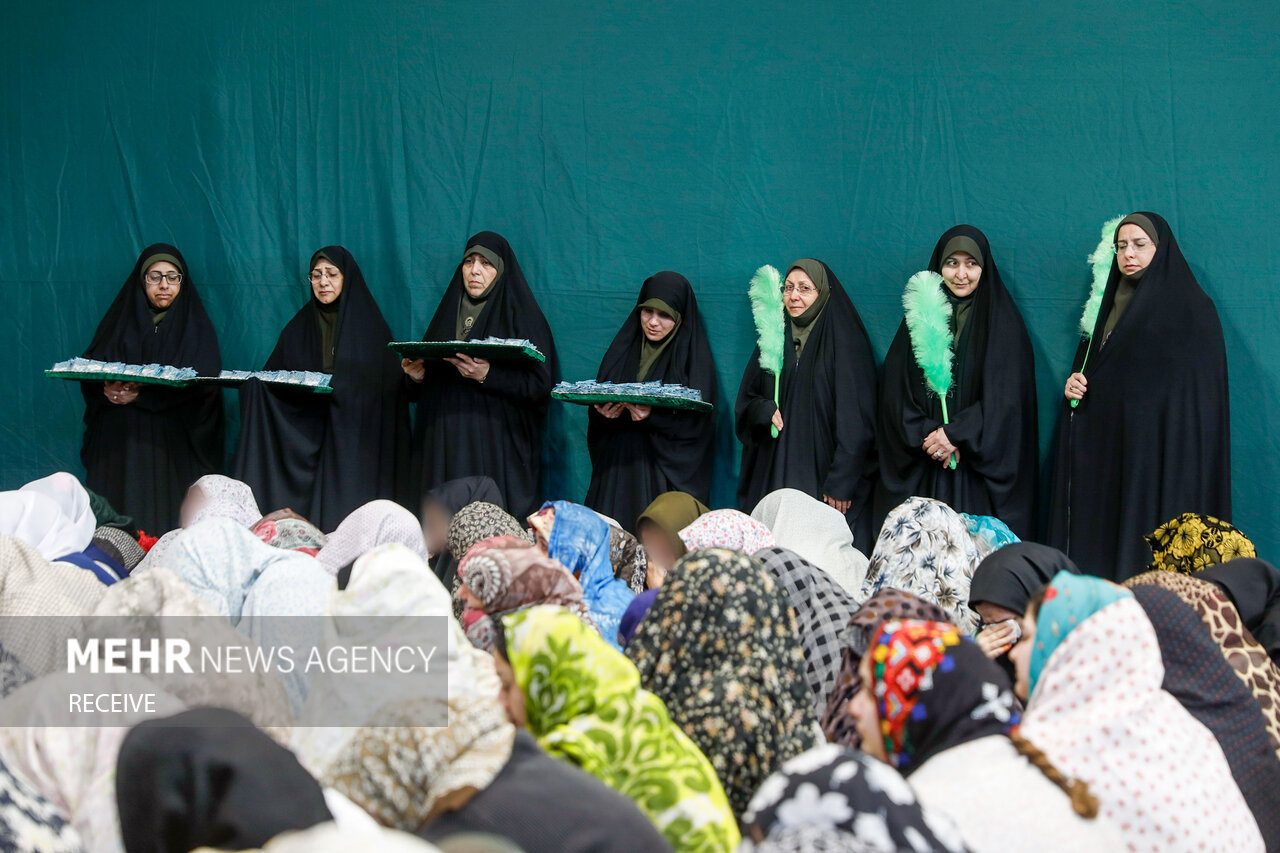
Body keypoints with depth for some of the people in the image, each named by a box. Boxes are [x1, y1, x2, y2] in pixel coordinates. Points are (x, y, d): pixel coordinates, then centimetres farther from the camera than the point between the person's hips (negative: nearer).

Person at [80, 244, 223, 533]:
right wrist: (107, 389, -19)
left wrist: (143, 394, -18)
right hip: (118, 441, 2)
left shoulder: (196, 326, 9)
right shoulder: (120, 320, 15)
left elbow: (205, 384, -6)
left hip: (174, 442, -2)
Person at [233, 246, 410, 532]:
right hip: (305, 440, 3)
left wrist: (333, 387, -17)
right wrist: (254, 384, -11)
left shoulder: (369, 326, 5)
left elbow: (386, 385, -3)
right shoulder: (298, 328, 16)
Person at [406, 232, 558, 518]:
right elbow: (422, 391, 19)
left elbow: (541, 385, -9)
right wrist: (416, 376, -4)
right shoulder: (448, 313, 18)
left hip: (499, 449, -4)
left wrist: (487, 376, -20)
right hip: (446, 445, 4)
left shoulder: (521, 316, 3)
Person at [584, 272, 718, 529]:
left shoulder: (693, 355, 1)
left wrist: (652, 415, -24)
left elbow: (698, 417, -9)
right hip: (617, 465, 4)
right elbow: (597, 404, 12)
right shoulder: (624, 348, 14)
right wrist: (603, 410, -11)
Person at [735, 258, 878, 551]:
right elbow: (746, 400, 19)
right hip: (775, 473, 5)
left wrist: (841, 483, -14)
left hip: (822, 470, -5)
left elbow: (855, 419, -9)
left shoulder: (846, 341, -3)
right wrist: (765, 411, -5)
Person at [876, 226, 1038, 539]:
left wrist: (956, 433, -15)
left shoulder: (1002, 322, 4)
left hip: (981, 467, -2)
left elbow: (1006, 396, -6)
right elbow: (897, 391, 5)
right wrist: (928, 436, -9)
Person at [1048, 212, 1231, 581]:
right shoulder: (1111, 305, 18)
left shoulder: (1190, 310, -3)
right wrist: (1074, 383, 3)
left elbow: (1199, 395, -9)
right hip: (1106, 448, 7)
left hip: (1159, 450, -7)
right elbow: (1087, 368, 25)